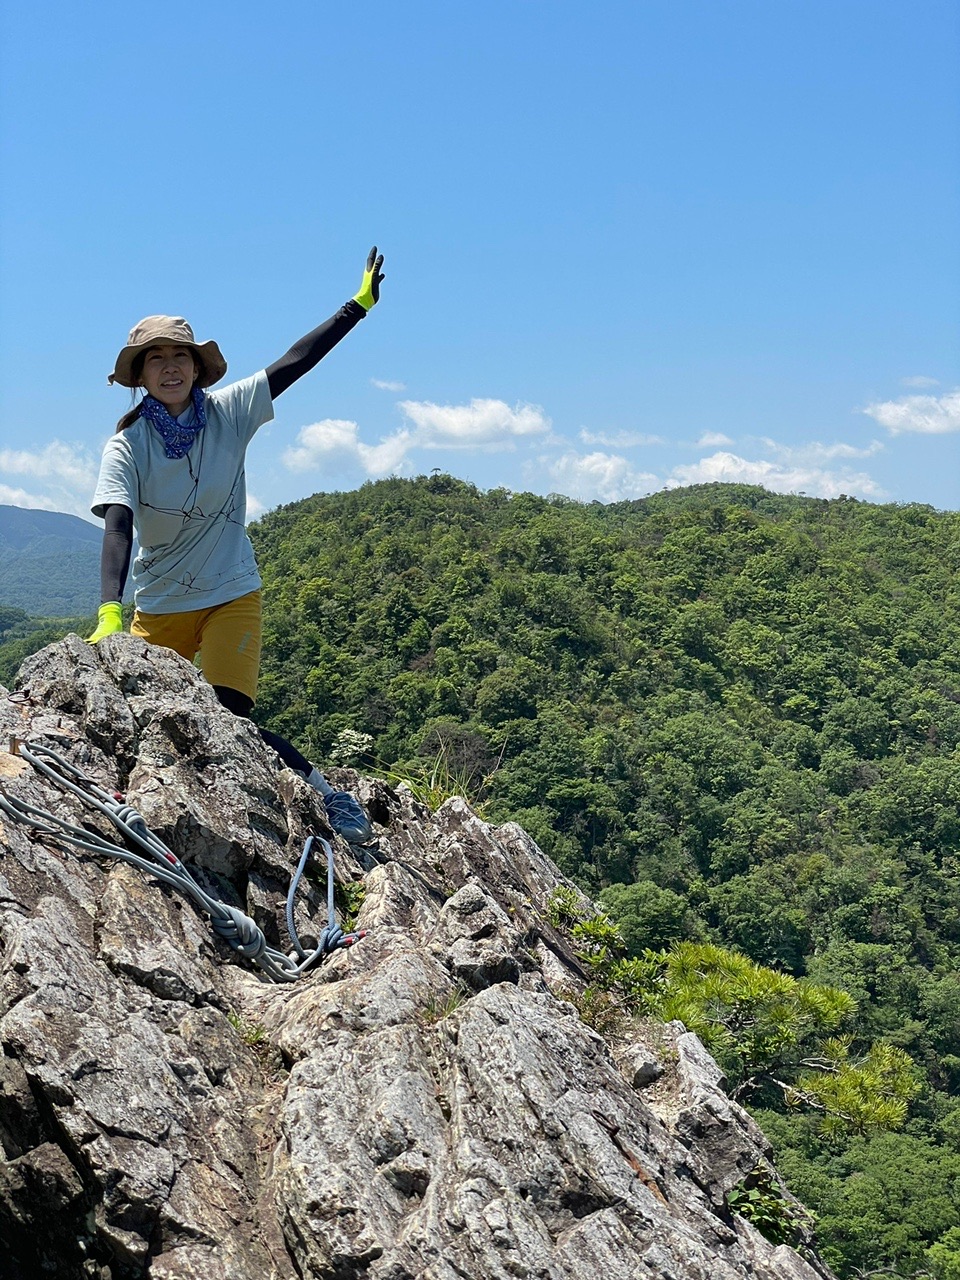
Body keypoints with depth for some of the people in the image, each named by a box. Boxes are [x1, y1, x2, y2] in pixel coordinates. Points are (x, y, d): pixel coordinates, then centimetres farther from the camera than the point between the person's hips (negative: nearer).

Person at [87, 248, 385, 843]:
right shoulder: (126, 447, -11)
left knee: (228, 721, -14)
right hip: (160, 607, 2)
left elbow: (295, 362, -7)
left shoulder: (229, 414, -6)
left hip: (232, 597, -1)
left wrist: (360, 304, -11)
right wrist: (110, 612, -38)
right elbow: (117, 527, -24)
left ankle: (328, 793, 4)